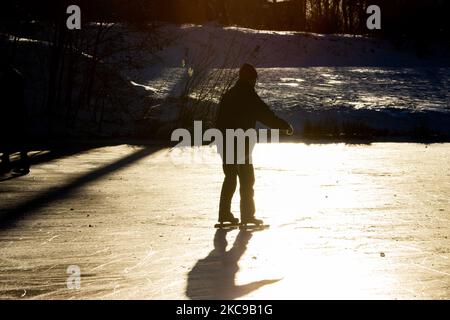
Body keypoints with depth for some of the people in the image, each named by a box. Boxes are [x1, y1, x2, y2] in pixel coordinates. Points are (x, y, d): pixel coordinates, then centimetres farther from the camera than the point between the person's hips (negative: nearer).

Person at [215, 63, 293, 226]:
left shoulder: (228, 95, 13)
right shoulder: (249, 96, -11)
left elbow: (219, 121, 15)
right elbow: (266, 115, -11)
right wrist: (285, 126, -1)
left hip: (225, 144, 8)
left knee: (230, 178, 15)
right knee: (247, 179, 0)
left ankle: (224, 213, 16)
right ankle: (247, 214, 0)